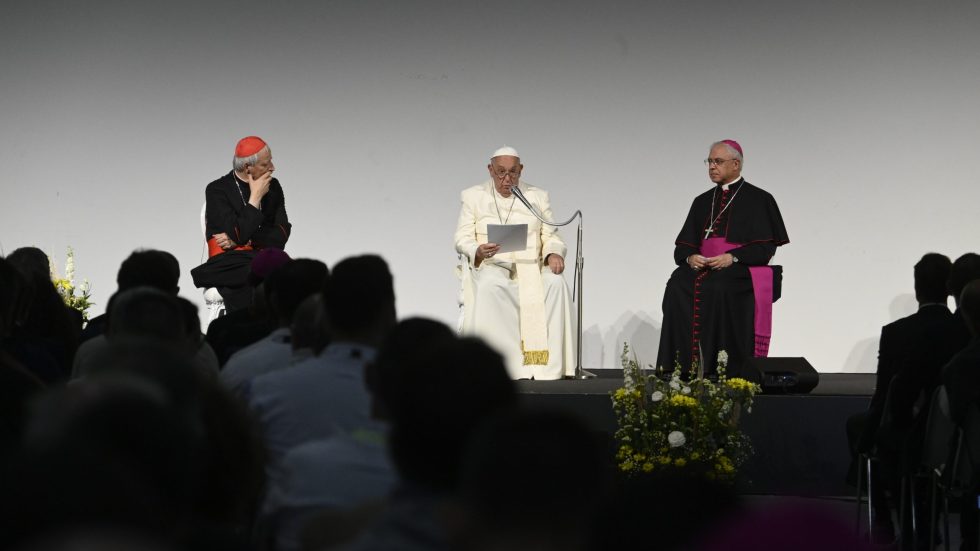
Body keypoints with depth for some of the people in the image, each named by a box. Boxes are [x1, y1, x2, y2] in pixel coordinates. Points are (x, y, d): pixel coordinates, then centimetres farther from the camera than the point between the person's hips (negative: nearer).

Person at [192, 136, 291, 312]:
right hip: (229, 261, -4)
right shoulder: (217, 190, -2)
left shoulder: (273, 187, 12)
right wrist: (255, 197, -8)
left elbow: (281, 234, 5)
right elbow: (240, 234, -12)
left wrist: (239, 240, -6)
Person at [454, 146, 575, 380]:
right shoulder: (473, 196, 11)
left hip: (531, 266, 2)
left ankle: (549, 365, -32)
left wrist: (554, 253, -13)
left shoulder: (538, 197, 17)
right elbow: (462, 238, 4)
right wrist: (479, 252, -20)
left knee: (556, 283, -31)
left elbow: (551, 237, 12)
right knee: (489, 286, -38)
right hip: (489, 266, -2)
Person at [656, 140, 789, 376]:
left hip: (741, 271, -5)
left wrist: (732, 257, -18)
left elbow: (766, 248, -4)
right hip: (701, 267, 5)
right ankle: (682, 371, -29)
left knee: (717, 289, -37)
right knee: (678, 288, -27)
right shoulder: (702, 202, 20)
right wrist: (690, 257, -8)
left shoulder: (759, 200, 4)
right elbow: (682, 246, 16)